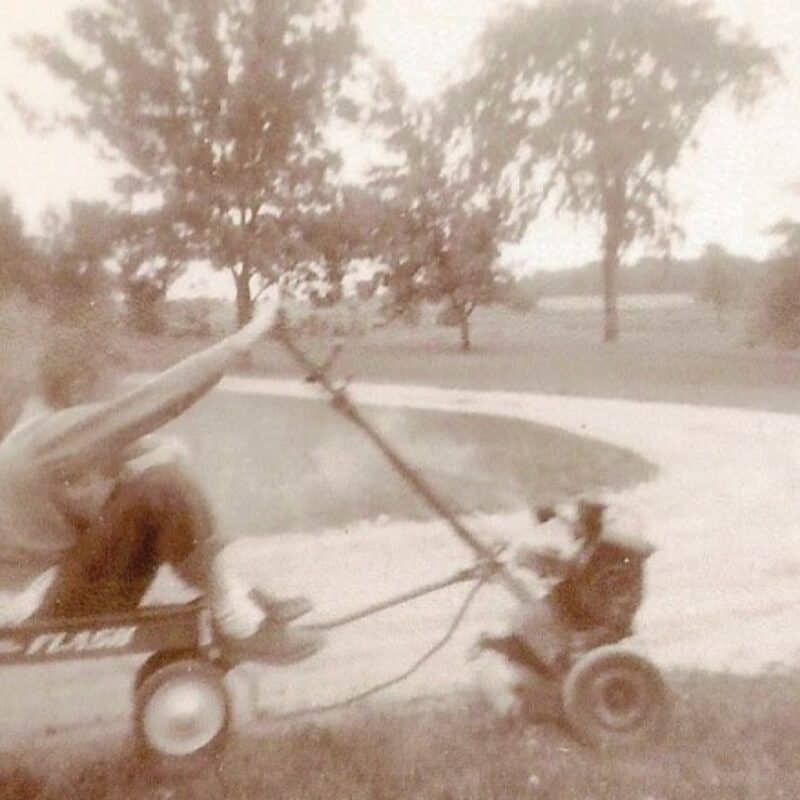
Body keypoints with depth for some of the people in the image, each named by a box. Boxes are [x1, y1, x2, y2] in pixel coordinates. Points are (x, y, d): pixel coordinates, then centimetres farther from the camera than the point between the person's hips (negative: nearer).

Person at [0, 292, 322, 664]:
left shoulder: (47, 425, 5)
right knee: (165, 486, -28)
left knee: (166, 457, 3)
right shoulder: (55, 434, -25)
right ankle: (240, 626, -17)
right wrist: (248, 335, -33)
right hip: (42, 604, -10)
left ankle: (237, 597, 3)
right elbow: (158, 397, -33)